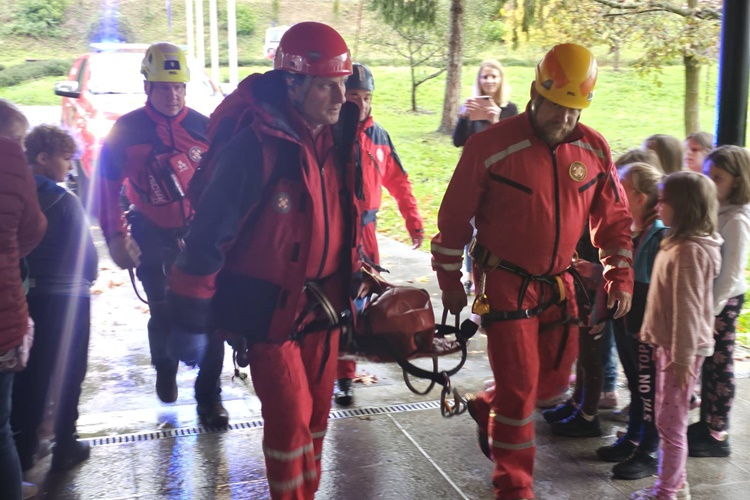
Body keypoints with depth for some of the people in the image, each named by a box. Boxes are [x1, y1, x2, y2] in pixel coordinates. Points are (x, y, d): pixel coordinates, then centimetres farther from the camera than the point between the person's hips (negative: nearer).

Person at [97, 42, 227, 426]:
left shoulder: (202, 126, -2)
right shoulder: (127, 130, -5)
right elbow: (107, 183, -1)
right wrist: (115, 237, -6)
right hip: (154, 239, 0)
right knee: (164, 315, 10)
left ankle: (208, 396, 11)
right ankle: (165, 369, 42)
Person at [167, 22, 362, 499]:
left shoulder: (337, 139, 1)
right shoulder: (255, 144, -22)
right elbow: (212, 226, -18)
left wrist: (354, 275, 19)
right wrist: (193, 299, -13)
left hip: (322, 302, 7)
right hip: (269, 308, -6)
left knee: (318, 412, 16)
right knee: (290, 418, -2)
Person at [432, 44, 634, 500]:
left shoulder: (595, 149, -3)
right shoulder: (492, 146, -16)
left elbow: (614, 217, 8)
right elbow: (455, 216, -8)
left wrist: (621, 276, 1)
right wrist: (450, 282, -3)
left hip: (559, 283, 5)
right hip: (506, 284, -5)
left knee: (555, 378, 14)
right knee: (519, 384, -2)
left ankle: (488, 410, 43)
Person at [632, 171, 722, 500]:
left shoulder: (689, 250, -20)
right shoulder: (679, 244, 11)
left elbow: (688, 308, -21)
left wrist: (683, 358, -19)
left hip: (681, 349, -10)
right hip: (670, 345, 10)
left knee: (670, 423, 1)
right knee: (668, 420, 17)